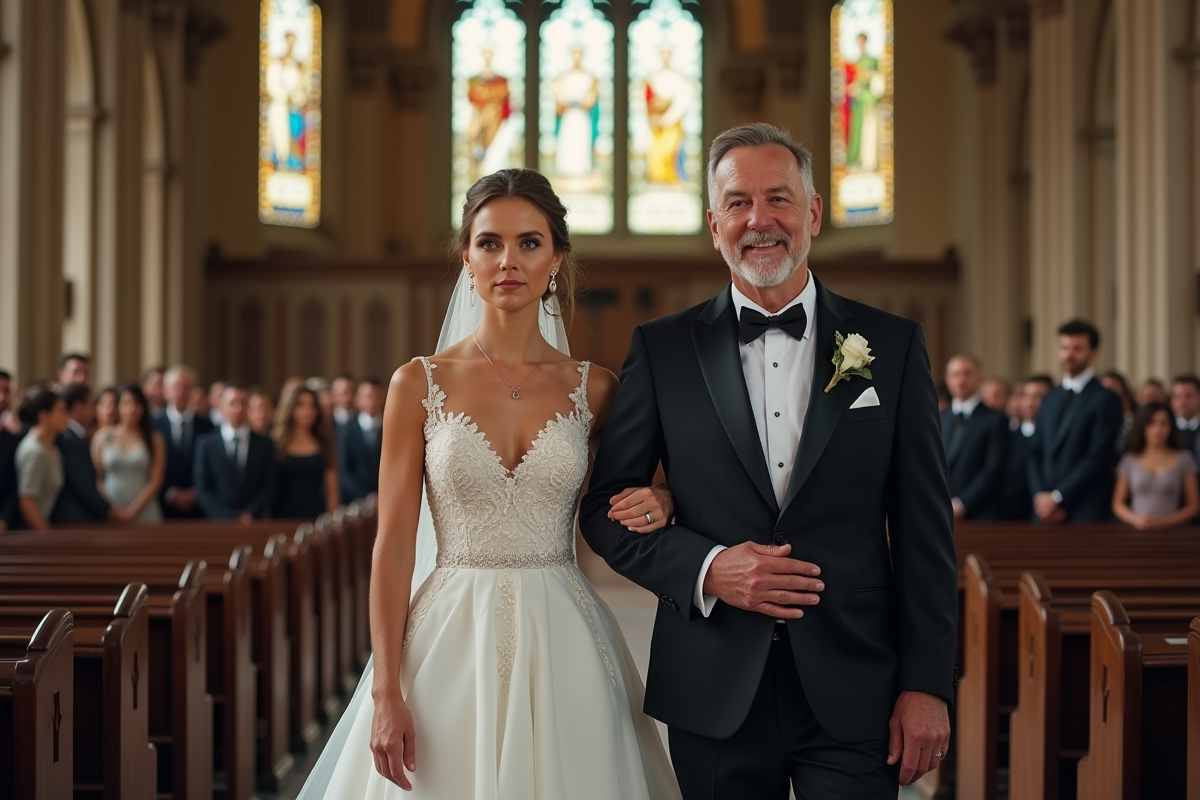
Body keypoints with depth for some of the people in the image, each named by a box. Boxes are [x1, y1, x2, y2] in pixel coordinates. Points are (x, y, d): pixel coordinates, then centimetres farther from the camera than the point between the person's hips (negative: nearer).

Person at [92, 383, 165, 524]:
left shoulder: (155, 439, 6)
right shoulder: (101, 437, 8)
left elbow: (155, 481, 0)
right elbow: (96, 479, 6)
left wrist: (133, 511, -11)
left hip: (144, 514, 0)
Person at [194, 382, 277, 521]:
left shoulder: (264, 444, 10)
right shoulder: (205, 443, 6)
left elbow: (269, 488, 8)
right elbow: (203, 490, 1)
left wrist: (250, 514, -8)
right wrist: (229, 516, -10)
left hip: (252, 521, 1)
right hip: (218, 523, -1)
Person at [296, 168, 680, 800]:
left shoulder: (592, 390, 3)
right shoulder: (420, 384, -1)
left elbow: (619, 503, 17)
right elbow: (393, 547, -3)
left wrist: (659, 504, -8)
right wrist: (385, 693, -10)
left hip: (563, 647, 1)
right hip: (454, 644, -1)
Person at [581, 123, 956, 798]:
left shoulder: (893, 346, 4)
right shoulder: (663, 349, 4)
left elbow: (926, 531, 2)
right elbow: (607, 508, 5)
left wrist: (927, 685, -4)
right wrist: (706, 569, -12)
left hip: (853, 692, 0)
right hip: (714, 697, 0)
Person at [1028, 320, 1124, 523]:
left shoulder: (1106, 400, -3)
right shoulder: (1049, 400, 18)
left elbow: (1099, 458, -10)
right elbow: (1035, 453, 15)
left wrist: (1057, 497, -11)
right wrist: (1040, 495, -2)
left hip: (1086, 513, -5)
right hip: (1045, 510, 5)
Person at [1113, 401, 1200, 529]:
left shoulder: (1184, 459, 8)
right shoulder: (1129, 460, 11)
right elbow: (1118, 504, 13)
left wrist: (1163, 522, -5)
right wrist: (1135, 519, -6)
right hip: (1136, 533, 0)